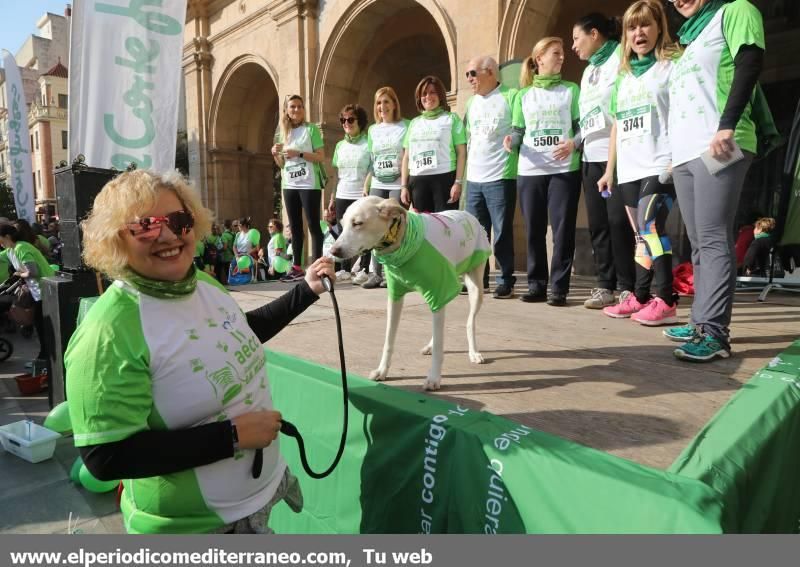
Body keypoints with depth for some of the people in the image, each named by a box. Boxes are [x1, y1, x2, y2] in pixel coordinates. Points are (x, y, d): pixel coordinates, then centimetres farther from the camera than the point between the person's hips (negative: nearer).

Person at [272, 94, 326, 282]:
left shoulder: (311, 129, 0)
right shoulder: (284, 132, 15)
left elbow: (321, 157, -7)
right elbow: (282, 164, 18)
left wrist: (299, 154, -17)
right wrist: (276, 155, -2)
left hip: (309, 184, -6)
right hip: (289, 185, 6)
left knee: (313, 225, -4)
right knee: (295, 227, 8)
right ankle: (297, 266, 14)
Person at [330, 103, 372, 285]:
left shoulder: (368, 144, -2)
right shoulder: (340, 145, 14)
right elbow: (337, 174, 17)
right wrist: (332, 197, 13)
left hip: (362, 196, -5)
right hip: (342, 196, 5)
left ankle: (364, 270, 5)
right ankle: (345, 269, 16)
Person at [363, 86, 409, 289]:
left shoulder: (406, 126, 0)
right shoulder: (373, 130, 15)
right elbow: (371, 160, 17)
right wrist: (366, 185, 11)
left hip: (398, 185, -5)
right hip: (377, 185, 5)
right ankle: (376, 274, 9)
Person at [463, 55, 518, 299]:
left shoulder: (510, 96, -4)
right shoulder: (471, 102, 17)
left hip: (500, 178, -6)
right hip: (474, 178, 6)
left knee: (502, 233, -2)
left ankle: (506, 281, 9)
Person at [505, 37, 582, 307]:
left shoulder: (571, 90, 9)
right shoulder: (523, 95, 13)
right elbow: (519, 130, 13)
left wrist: (573, 143, -15)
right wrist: (511, 140, -9)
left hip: (564, 169, -2)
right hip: (529, 170, 2)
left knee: (563, 229, -4)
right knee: (533, 229, 4)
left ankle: (559, 288, 3)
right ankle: (536, 285, 14)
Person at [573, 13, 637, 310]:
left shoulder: (621, 59, -1)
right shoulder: (588, 71, 23)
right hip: (592, 156, 7)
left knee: (618, 221, -8)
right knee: (598, 223, 4)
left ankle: (626, 287, 0)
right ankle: (605, 285, 10)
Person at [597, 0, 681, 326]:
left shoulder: (671, 66, 2)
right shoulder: (624, 76, 20)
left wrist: (677, 160, -17)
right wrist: (609, 170, 17)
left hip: (659, 166, -6)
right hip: (628, 170, 6)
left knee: (651, 227, -18)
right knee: (641, 235, 9)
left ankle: (666, 301, -12)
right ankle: (640, 297, 15)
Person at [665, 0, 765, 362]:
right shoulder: (692, 36, 30)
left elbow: (750, 65, -10)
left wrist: (727, 125, -20)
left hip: (718, 148, -8)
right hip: (686, 153, 8)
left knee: (713, 240, -14)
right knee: (699, 244, 7)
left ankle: (715, 333, -15)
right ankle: (701, 322, 12)